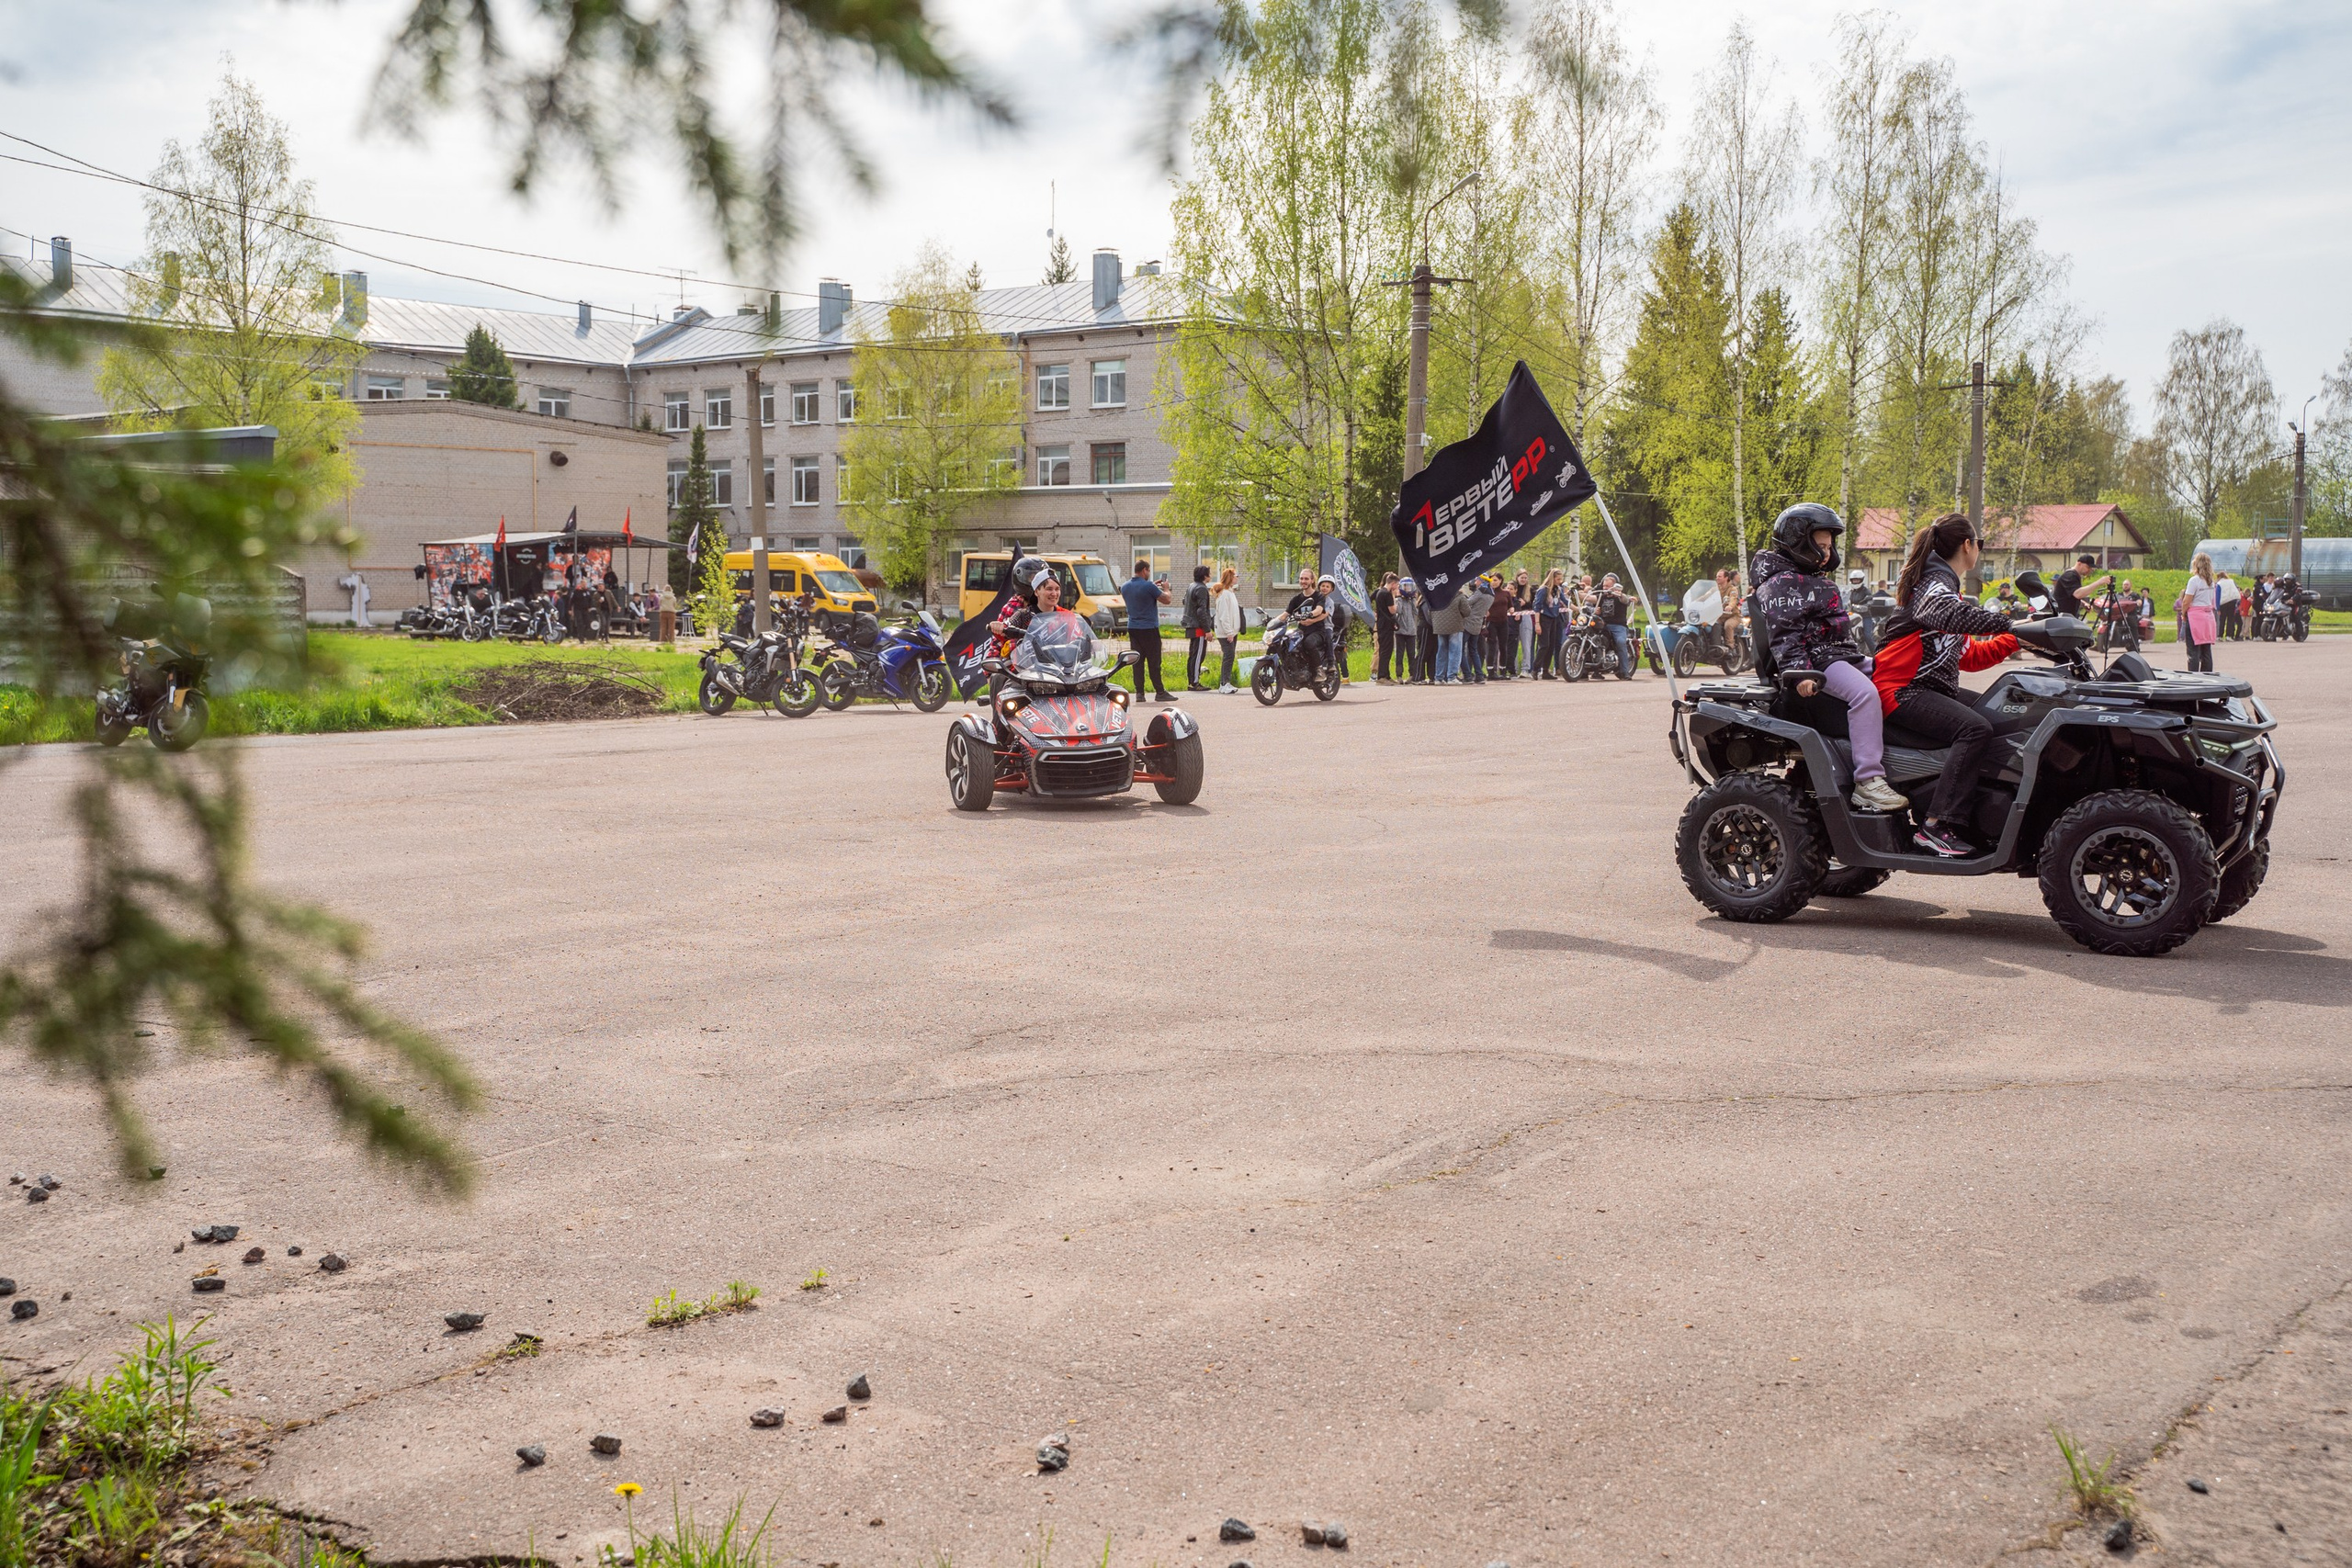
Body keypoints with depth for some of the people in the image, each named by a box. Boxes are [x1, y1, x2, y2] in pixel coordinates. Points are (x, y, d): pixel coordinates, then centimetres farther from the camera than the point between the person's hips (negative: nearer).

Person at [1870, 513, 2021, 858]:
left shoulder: (1944, 585, 24)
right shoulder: (1934, 585, -8)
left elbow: (1967, 655, 25)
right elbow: (1954, 615, -34)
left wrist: (2012, 641, 17)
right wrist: (2012, 623, -40)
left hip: (1934, 688, 10)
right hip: (1902, 691, -10)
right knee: (1974, 728, -30)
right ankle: (1937, 827, -33)